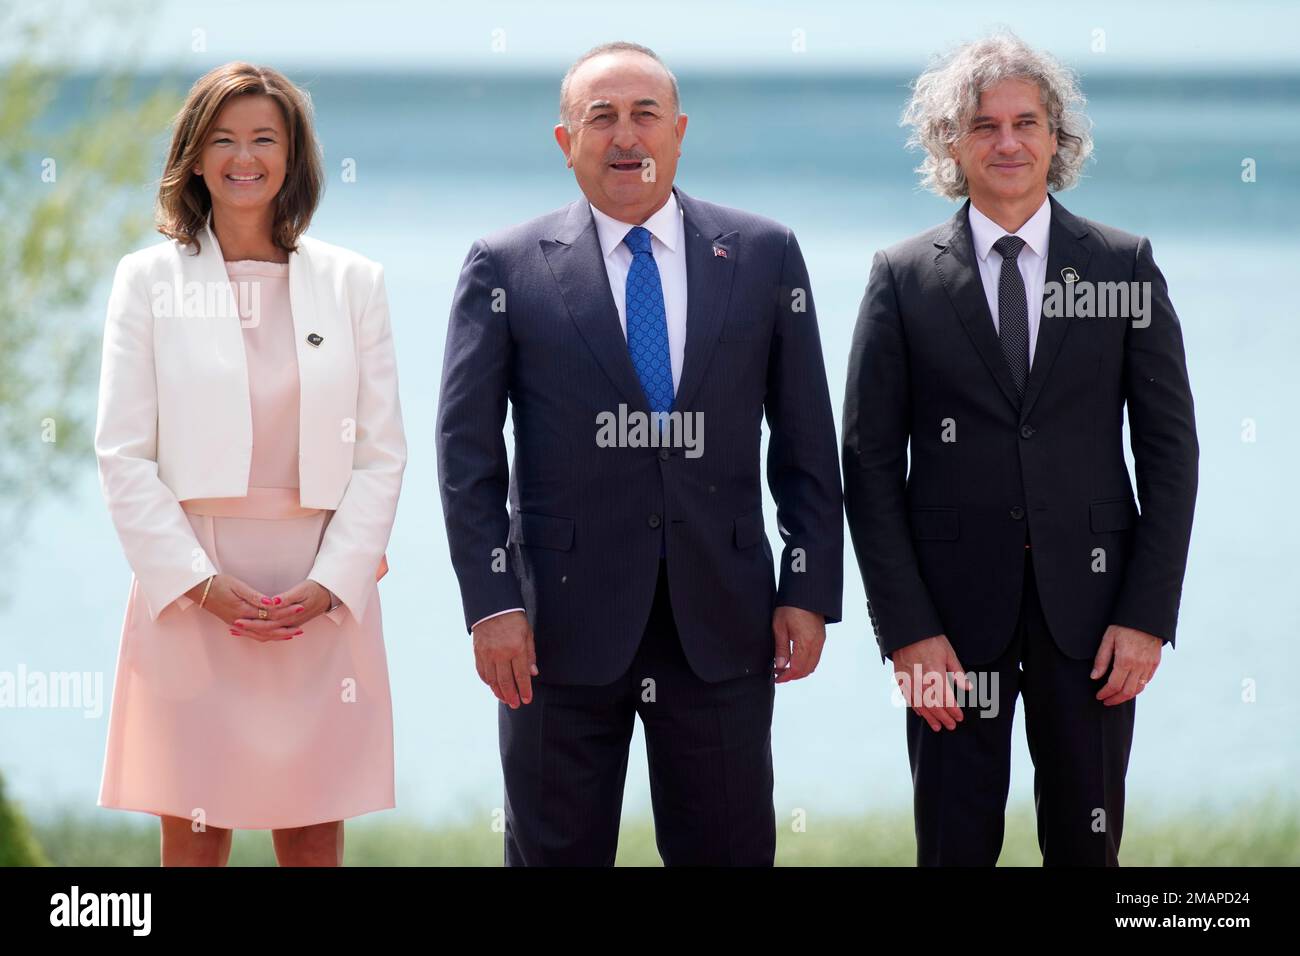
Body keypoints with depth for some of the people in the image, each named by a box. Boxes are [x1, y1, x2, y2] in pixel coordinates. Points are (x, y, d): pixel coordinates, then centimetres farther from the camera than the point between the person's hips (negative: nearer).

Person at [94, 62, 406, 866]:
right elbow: (123, 454, 0)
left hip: (325, 595, 1)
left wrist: (329, 583, -8)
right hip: (192, 594, -1)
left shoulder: (352, 282, 8)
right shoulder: (150, 279, 5)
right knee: (194, 834, -1)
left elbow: (382, 454, 5)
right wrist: (201, 583, -10)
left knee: (315, 837, 3)